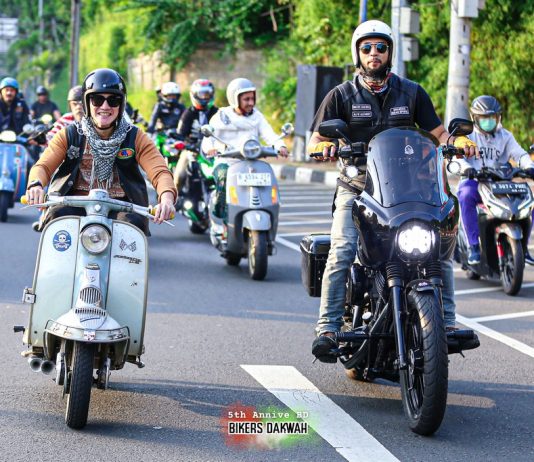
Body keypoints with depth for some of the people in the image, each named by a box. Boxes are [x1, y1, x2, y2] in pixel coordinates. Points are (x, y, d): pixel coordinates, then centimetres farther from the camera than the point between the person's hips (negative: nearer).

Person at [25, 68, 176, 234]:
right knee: (57, 215, -30)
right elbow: (43, 165, -1)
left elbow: (159, 172, -6)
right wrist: (36, 184, -28)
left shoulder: (135, 137, 6)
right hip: (76, 205, 0)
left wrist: (166, 197, -31)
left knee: (134, 222, -31)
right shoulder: (69, 135, 8)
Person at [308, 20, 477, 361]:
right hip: (357, 188, -1)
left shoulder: (412, 92, 11)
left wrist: (458, 141, -12)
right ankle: (328, 327, -19)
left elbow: (438, 133, 10)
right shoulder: (342, 95, 6)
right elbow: (314, 141, 0)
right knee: (341, 252, -22)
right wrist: (324, 146, -24)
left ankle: (448, 322, -4)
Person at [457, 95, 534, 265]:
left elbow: (519, 154, 3)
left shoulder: (505, 136, 16)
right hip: (474, 181, -3)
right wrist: (466, 167, -30)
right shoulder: (467, 135, 8)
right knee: (466, 195, -38)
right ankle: (474, 246, -35)